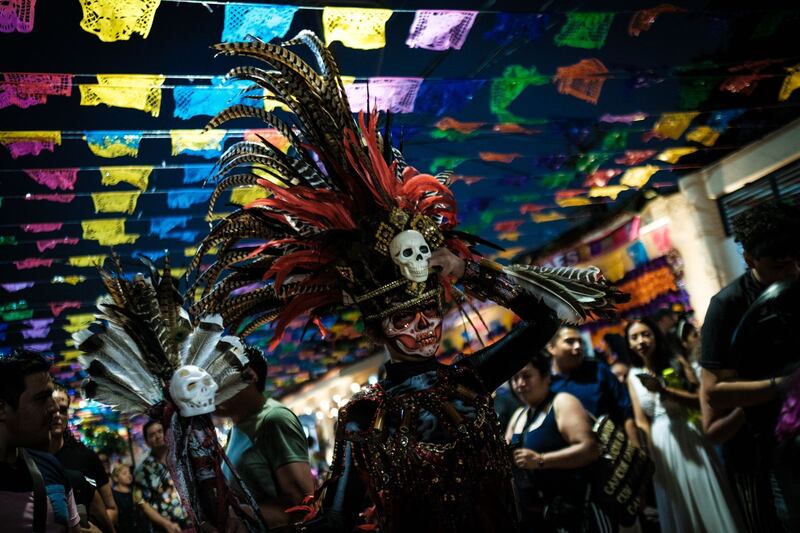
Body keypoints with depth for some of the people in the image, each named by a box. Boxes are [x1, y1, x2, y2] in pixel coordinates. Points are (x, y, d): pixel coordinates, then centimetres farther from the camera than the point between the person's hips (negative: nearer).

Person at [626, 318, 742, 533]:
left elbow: (700, 400, -9)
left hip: (689, 438, -1)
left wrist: (664, 390, -19)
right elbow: (641, 421, 3)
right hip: (661, 445, 2)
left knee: (707, 501, 4)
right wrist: (651, 452, -4)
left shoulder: (676, 364, 1)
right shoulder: (633, 377, 5)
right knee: (679, 510, 10)